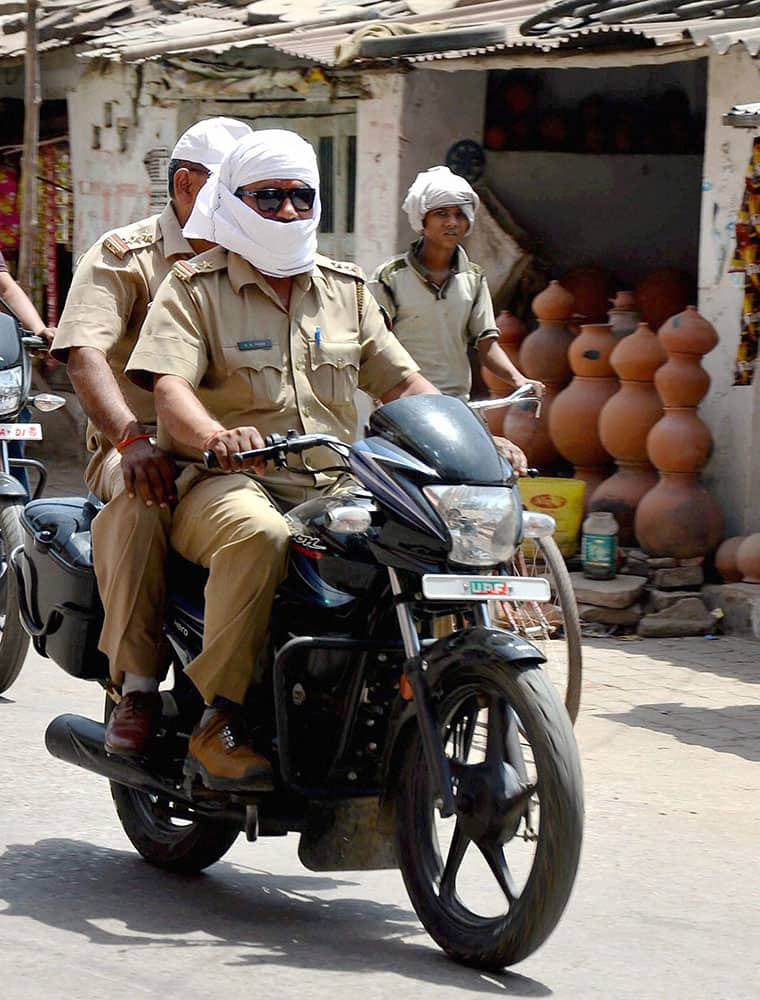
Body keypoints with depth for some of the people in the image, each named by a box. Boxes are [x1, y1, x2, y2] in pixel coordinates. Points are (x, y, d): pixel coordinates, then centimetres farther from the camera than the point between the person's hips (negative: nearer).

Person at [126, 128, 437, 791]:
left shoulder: (346, 288, 19)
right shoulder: (195, 287, 3)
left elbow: (402, 382, 18)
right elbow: (169, 386, -13)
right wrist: (216, 437, -36)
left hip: (335, 487, 5)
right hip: (225, 483, -5)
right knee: (259, 536, -40)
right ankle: (220, 724, -31)